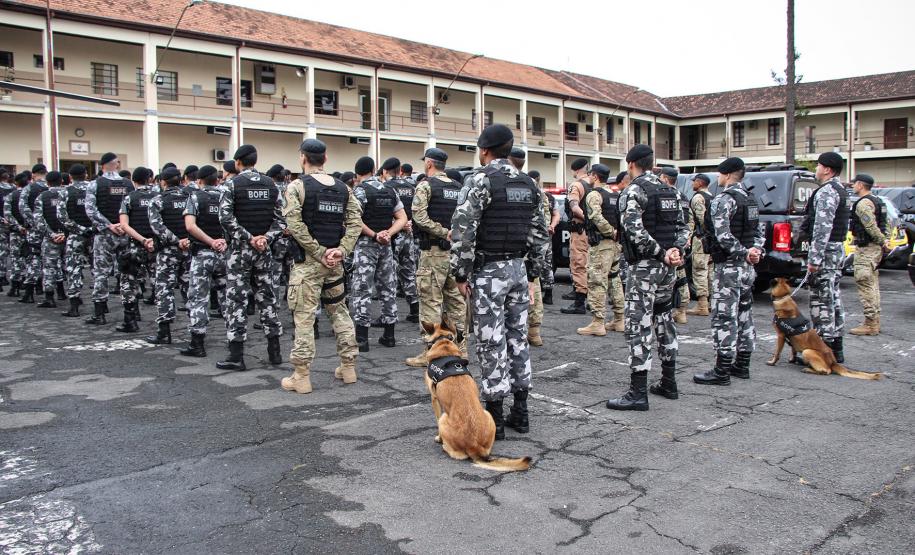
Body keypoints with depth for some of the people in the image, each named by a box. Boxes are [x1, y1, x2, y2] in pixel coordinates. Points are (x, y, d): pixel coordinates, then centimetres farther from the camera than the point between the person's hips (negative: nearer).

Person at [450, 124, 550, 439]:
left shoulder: (480, 180, -10)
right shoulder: (528, 184, 11)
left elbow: (463, 230, -17)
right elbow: (540, 233, 13)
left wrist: (461, 274, -10)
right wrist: (532, 273, 18)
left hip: (488, 271, -7)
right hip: (519, 268, 7)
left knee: (491, 343, -2)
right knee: (518, 338, 12)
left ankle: (494, 419, 5)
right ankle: (520, 413, 20)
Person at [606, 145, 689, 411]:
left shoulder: (633, 191, -11)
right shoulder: (669, 191, 14)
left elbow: (634, 230, -23)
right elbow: (683, 226, 12)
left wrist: (661, 254, -16)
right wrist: (676, 251, -2)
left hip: (644, 267, -8)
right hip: (667, 268, 8)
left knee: (638, 326, -6)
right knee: (663, 320, 17)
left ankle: (638, 393, -6)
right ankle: (668, 383, 26)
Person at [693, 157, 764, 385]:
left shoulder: (723, 199, -14)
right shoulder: (751, 199, 15)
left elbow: (722, 235, -24)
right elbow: (760, 230, 17)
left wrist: (743, 253, -16)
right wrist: (757, 251, 3)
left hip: (729, 267, -10)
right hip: (748, 267, 10)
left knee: (724, 317, -7)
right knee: (744, 315, 15)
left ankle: (722, 371, -5)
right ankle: (742, 365, 24)